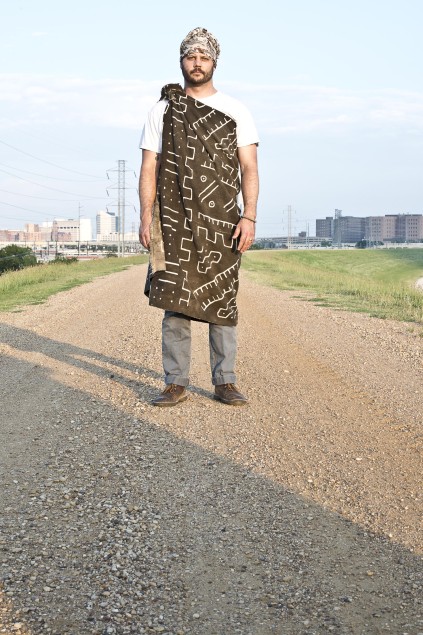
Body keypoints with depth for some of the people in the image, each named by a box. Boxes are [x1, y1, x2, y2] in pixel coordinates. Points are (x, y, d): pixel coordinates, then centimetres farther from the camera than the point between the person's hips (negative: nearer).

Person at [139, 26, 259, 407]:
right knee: (175, 302, -2)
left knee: (222, 301, 3)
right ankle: (176, 384, 6)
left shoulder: (236, 111, 8)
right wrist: (146, 217, -5)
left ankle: (225, 382, 12)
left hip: (223, 221, 0)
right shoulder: (163, 111, 10)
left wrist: (249, 216, -11)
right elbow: (149, 168, 6)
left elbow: (249, 168, 1)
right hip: (175, 223, 0)